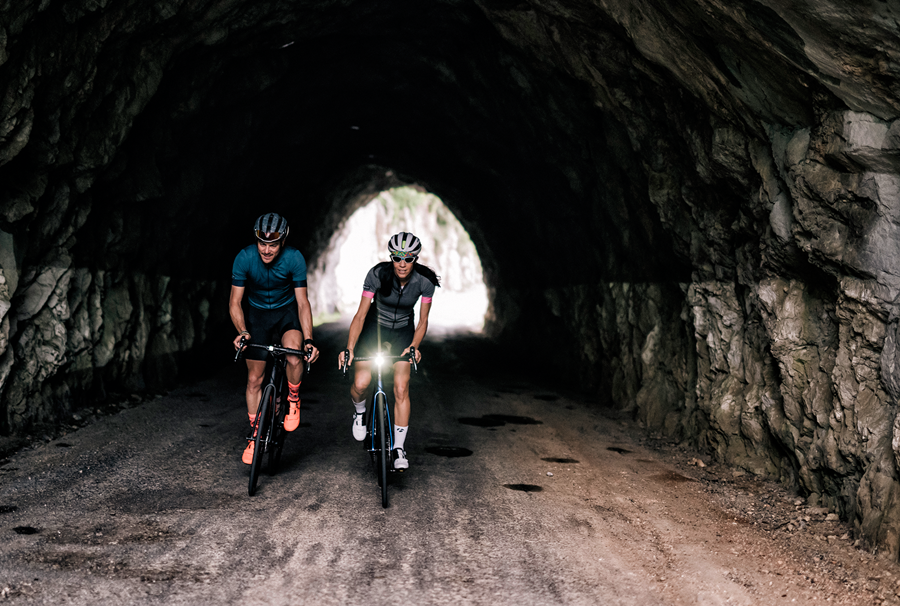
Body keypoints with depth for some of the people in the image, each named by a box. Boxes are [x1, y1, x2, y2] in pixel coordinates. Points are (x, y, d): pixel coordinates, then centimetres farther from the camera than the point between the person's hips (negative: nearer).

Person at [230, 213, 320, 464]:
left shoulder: (294, 259, -25)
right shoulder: (245, 258, -23)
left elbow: (302, 302, -19)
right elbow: (235, 302, -18)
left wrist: (308, 339, -30)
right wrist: (242, 331, -35)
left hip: (287, 311, -1)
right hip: (257, 313, 1)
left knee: (294, 357, -31)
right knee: (254, 379, 0)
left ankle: (293, 399, 0)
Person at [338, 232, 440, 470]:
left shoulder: (425, 280, -22)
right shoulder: (377, 274, -26)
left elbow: (423, 321, -12)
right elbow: (360, 314, -25)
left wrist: (414, 347, -29)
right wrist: (349, 349, -35)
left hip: (403, 331, 1)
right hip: (374, 326, -1)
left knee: (401, 389, -11)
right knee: (361, 383, -16)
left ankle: (399, 448, 0)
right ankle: (359, 411, 20)